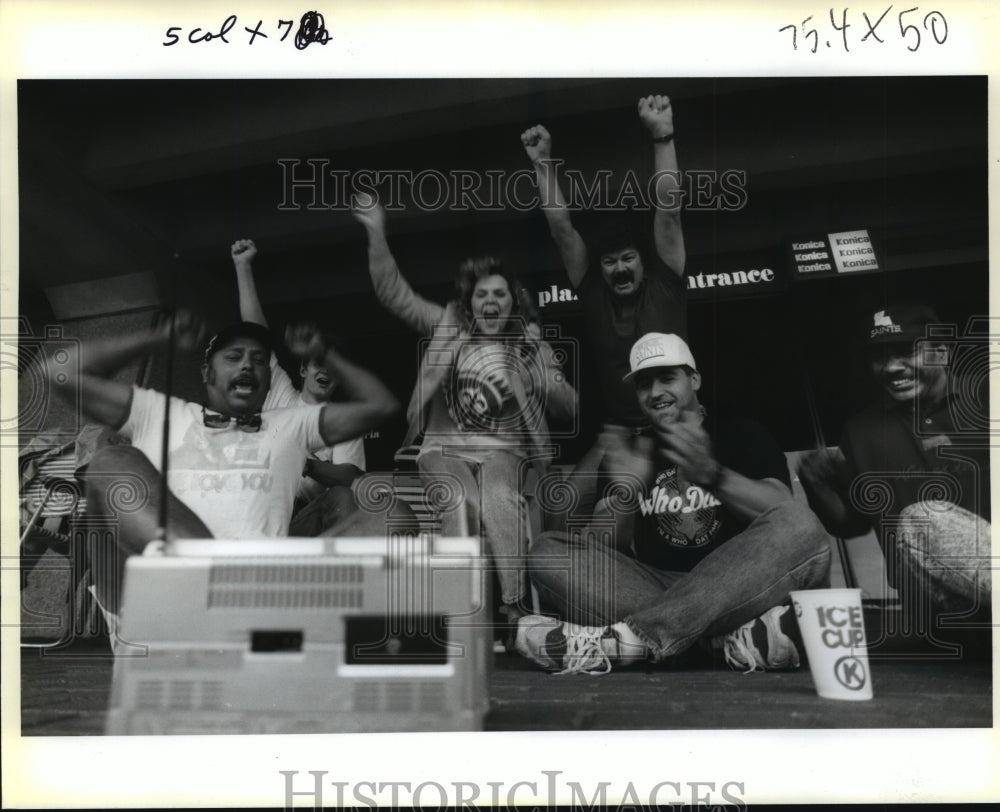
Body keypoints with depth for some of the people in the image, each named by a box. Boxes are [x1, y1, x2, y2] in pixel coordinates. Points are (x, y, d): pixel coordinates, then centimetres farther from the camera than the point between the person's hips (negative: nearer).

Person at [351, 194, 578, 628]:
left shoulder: (531, 346, 9)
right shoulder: (448, 327, 9)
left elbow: (568, 407, 7)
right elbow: (394, 292, 2)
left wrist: (544, 385, -15)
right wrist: (377, 235, -10)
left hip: (502, 449, 0)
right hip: (445, 446, 0)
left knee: (499, 500, -35)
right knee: (461, 504, -34)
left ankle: (513, 609, -38)